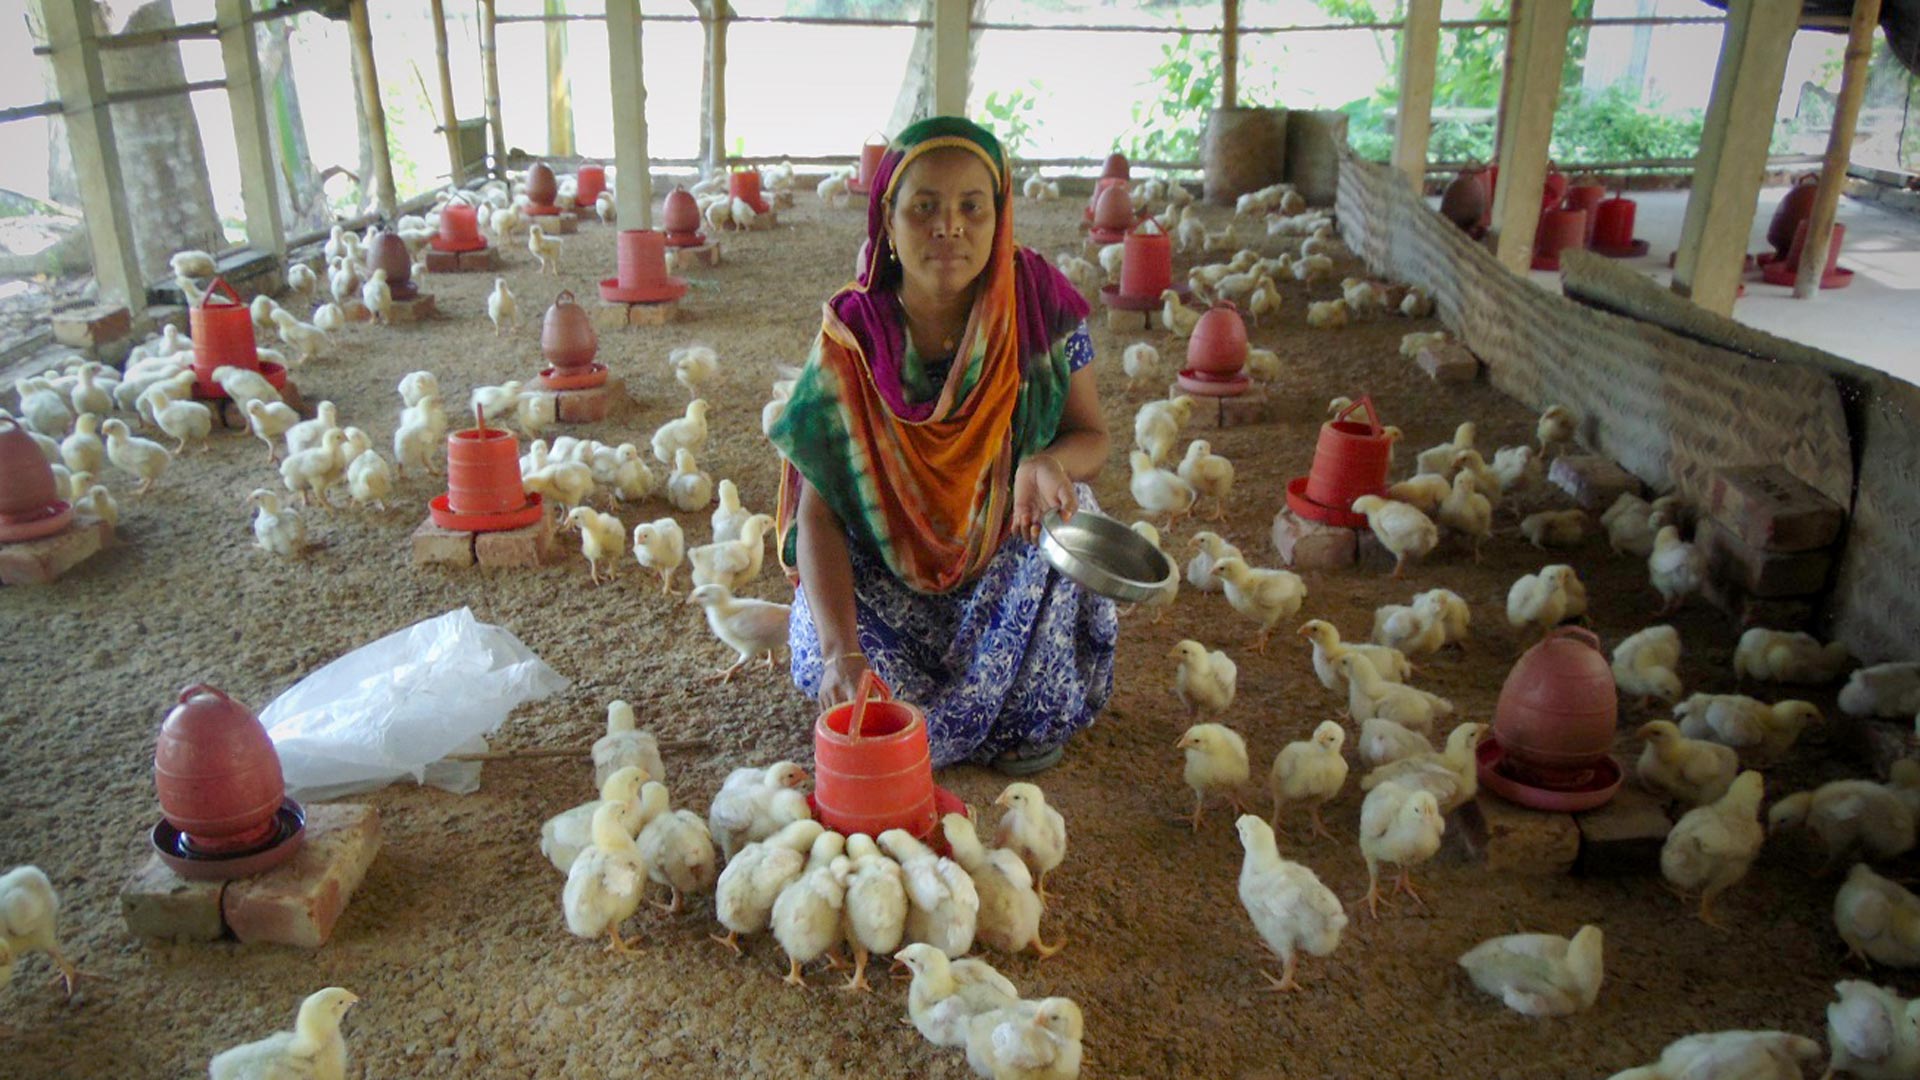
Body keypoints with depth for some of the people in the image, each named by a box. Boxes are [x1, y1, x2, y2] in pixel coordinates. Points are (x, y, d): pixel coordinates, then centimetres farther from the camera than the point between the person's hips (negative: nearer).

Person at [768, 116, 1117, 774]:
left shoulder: (1038, 301, -17)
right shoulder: (852, 336, -21)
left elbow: (1093, 438, -8)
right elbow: (819, 511, -24)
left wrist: (1050, 462, -35)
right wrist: (842, 651, -38)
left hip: (1011, 553, 1)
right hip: (888, 561, -1)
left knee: (1066, 510, -29)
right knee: (820, 660, -25)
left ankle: (1035, 710, -4)